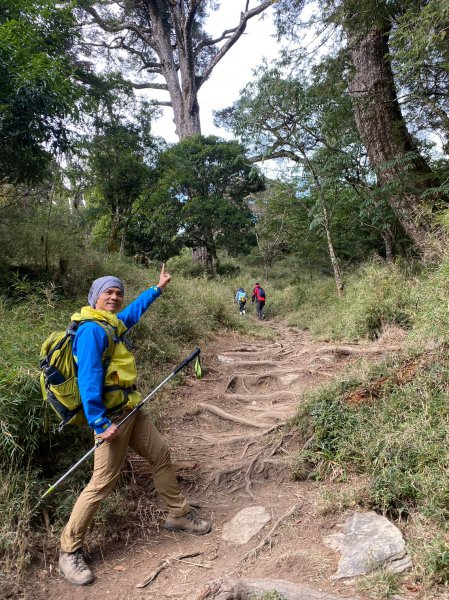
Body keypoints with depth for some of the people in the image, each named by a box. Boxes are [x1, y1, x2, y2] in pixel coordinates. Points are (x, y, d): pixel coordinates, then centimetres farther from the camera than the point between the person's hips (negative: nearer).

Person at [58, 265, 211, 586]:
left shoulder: (112, 324, 9)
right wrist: (100, 423, -25)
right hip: (111, 417, -10)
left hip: (132, 410, 10)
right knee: (102, 482, -4)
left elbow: (135, 310, 31)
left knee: (161, 454, 15)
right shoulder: (92, 330, -19)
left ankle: (179, 514, 32)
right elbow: (88, 379, -24)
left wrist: (158, 288, 40)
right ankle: (70, 551, 15)